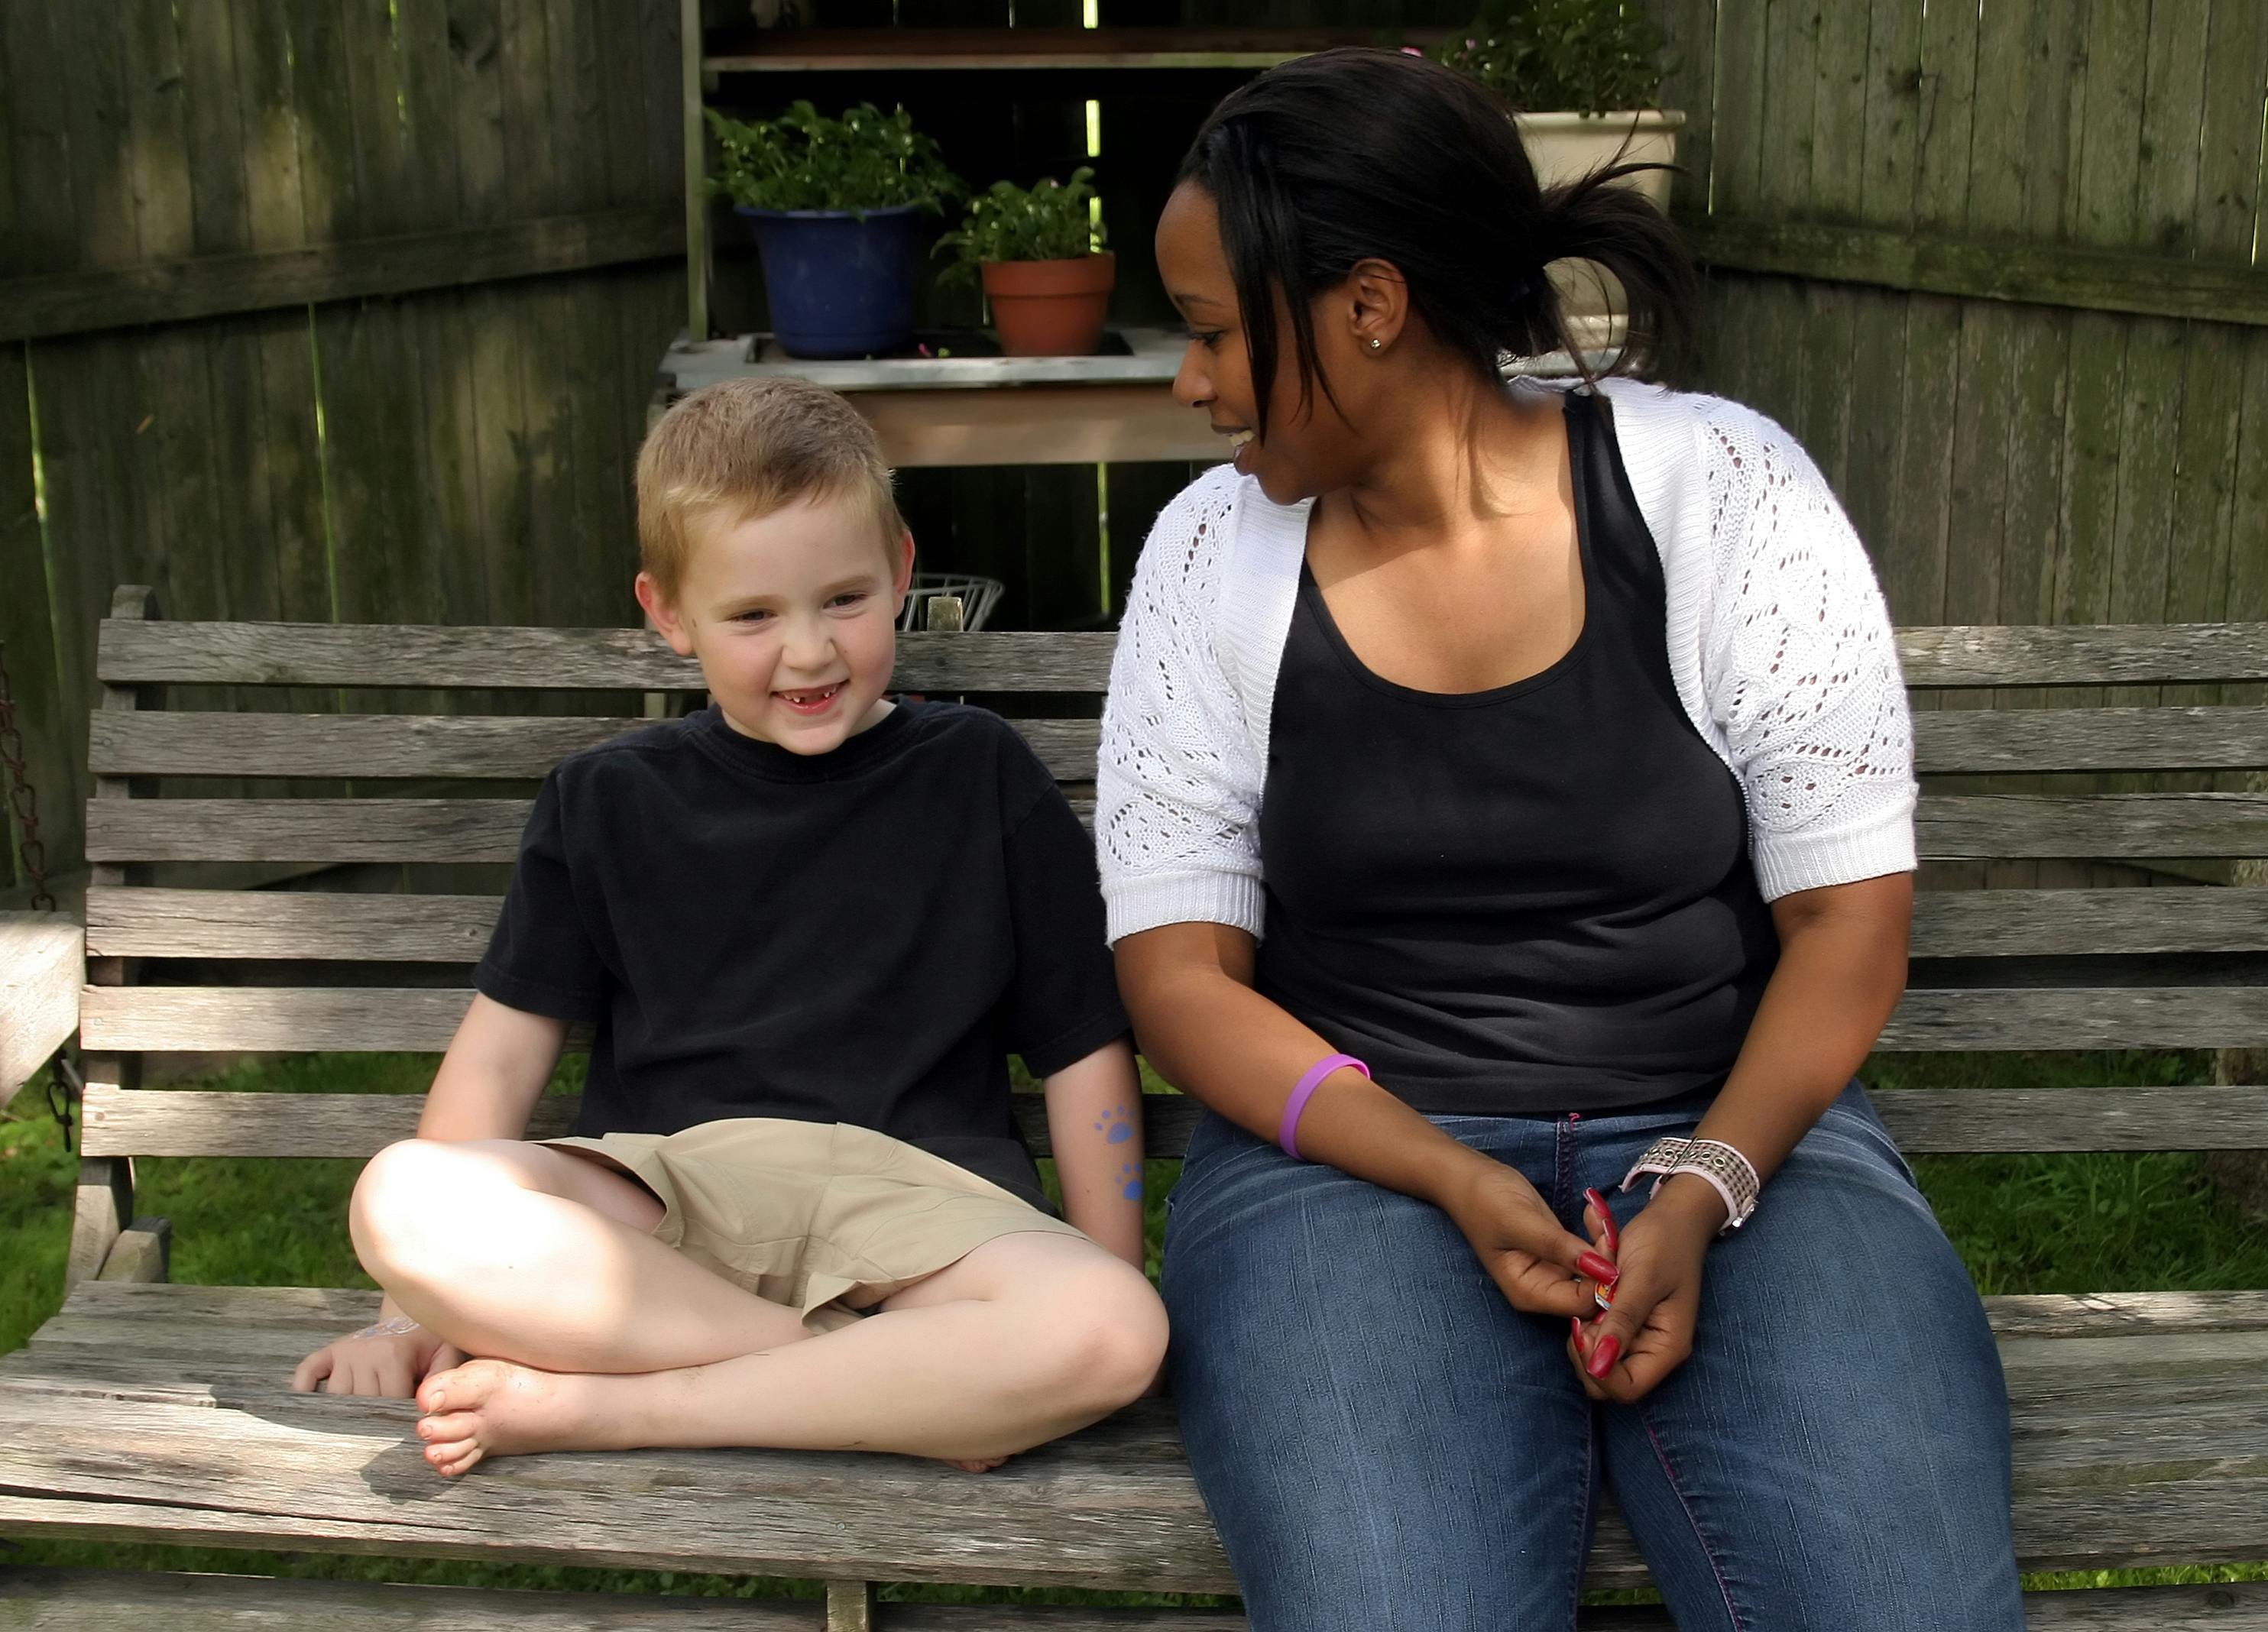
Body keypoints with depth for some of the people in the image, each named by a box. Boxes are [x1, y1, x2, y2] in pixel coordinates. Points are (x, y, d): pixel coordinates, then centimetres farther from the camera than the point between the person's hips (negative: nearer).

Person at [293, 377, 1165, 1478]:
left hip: (917, 1188, -1)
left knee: (1114, 1333, -33)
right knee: (400, 1199, -29)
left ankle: (588, 1406, -24)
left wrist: (1105, 1294, 3)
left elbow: (1085, 1052, 10)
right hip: (662, 1194, 1)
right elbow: (505, 1041, 13)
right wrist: (413, 1310, 6)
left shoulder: (980, 777, 11)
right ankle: (911, 1393, -24)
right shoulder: (610, 801, 15)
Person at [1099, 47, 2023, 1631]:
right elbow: (1179, 967, 0)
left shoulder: (1720, 488, -3)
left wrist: (1702, 1188, -17)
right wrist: (1454, 1185, -14)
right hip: (1359, 1148, 1)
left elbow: (1847, 911, -1)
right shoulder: (1214, 550, 2)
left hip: (1736, 1130, 0)